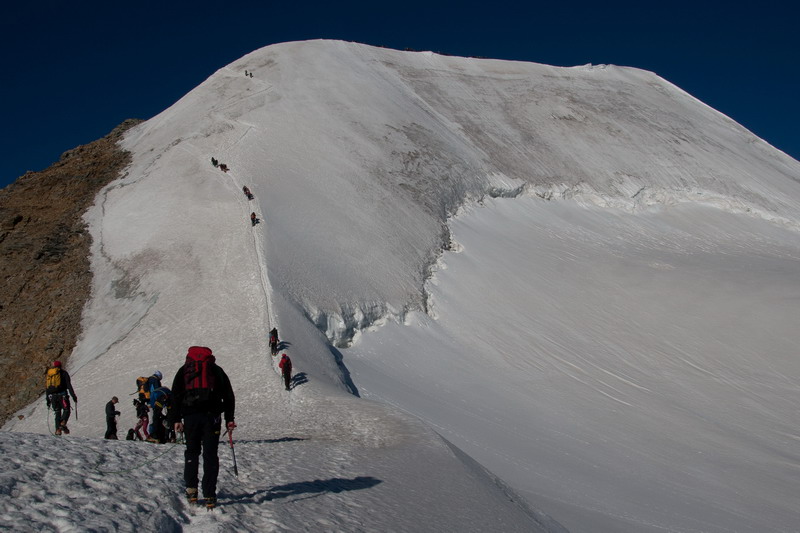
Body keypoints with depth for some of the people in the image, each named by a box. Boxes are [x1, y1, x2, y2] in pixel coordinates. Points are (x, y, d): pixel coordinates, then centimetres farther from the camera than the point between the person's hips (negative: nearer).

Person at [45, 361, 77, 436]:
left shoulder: (49, 374, 18)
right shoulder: (63, 373, 4)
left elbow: (47, 388, 18)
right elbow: (69, 385, -6)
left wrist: (48, 400, 22)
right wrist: (73, 396, -7)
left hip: (52, 396, 4)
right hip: (62, 395, -4)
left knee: (57, 413, 12)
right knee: (66, 410, 4)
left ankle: (58, 429, 0)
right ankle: (63, 424, -21)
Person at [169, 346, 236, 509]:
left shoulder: (184, 370, 15)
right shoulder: (216, 370, 17)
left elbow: (175, 396, 6)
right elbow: (228, 395, 12)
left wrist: (176, 420, 4)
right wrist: (229, 419, 13)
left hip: (190, 416, 0)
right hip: (212, 416, 0)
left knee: (192, 452, 15)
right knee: (210, 455, 1)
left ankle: (191, 489, 7)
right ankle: (209, 496, -3)